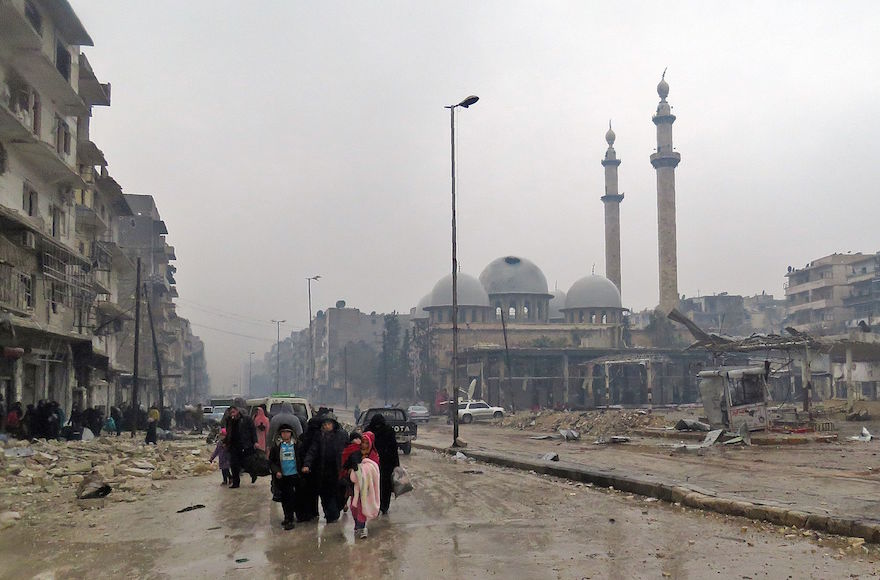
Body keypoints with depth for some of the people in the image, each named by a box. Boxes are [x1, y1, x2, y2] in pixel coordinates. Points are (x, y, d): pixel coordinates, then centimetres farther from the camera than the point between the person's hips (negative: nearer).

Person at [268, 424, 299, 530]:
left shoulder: (296, 445, 0)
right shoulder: (276, 447, 4)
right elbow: (271, 461, 7)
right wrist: (276, 471, -8)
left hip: (293, 475, -2)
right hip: (281, 477, 2)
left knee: (292, 497, -8)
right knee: (284, 498, 9)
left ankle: (290, 520, -4)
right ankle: (287, 517, 25)